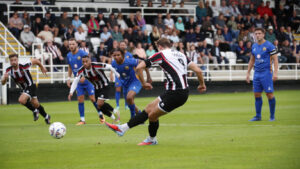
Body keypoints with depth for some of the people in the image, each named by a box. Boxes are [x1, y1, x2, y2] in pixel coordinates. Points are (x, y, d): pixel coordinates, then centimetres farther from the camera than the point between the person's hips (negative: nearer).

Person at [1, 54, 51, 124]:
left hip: (30, 86, -6)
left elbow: (35, 61, -11)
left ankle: (35, 111, -1)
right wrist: (5, 78, -37)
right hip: (24, 89, 6)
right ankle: (46, 116, 36)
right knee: (35, 104, 13)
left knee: (21, 100, -25)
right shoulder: (9, 70, -12)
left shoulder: (23, 66, -25)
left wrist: (42, 67, 6)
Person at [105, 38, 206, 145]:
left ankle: (151, 140, 32)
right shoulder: (181, 55, 15)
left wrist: (143, 83, 8)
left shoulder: (161, 55, -3)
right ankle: (123, 128, 23)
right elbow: (198, 70, 8)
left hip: (175, 95, -8)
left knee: (152, 115, 10)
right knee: (149, 108, 16)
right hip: (183, 93, 8)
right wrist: (202, 84, 24)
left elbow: (139, 67, -6)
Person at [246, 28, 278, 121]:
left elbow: (275, 59, -9)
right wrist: (248, 73, 19)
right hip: (257, 73, 6)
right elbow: (252, 60, 21)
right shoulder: (254, 46, 12)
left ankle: (272, 116, 5)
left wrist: (275, 73, -18)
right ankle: (258, 116, 12)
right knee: (257, 95, 5)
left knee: (269, 94, -5)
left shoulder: (269, 45, -7)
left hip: (266, 73, -6)